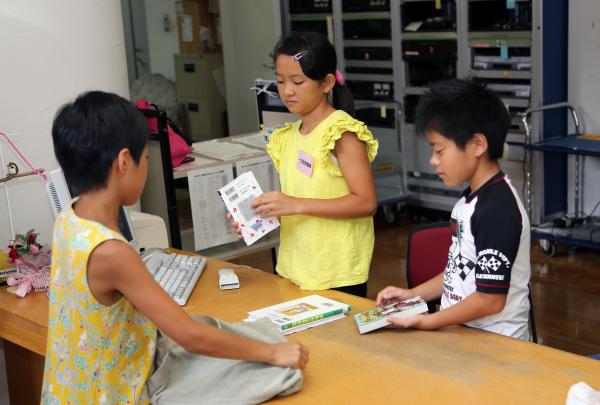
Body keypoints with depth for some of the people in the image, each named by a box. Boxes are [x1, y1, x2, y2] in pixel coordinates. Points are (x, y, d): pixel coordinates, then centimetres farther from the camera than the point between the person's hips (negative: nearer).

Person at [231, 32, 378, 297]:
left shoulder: (342, 132, -12)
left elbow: (366, 202, -18)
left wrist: (298, 205, -23)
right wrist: (263, 215, 0)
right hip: (294, 271, 7)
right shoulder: (287, 137, 10)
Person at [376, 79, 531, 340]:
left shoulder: (497, 210, -19)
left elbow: (491, 299, -19)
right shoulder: (472, 199, 10)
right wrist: (413, 295, 12)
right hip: (462, 333, 8)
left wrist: (425, 322, -14)